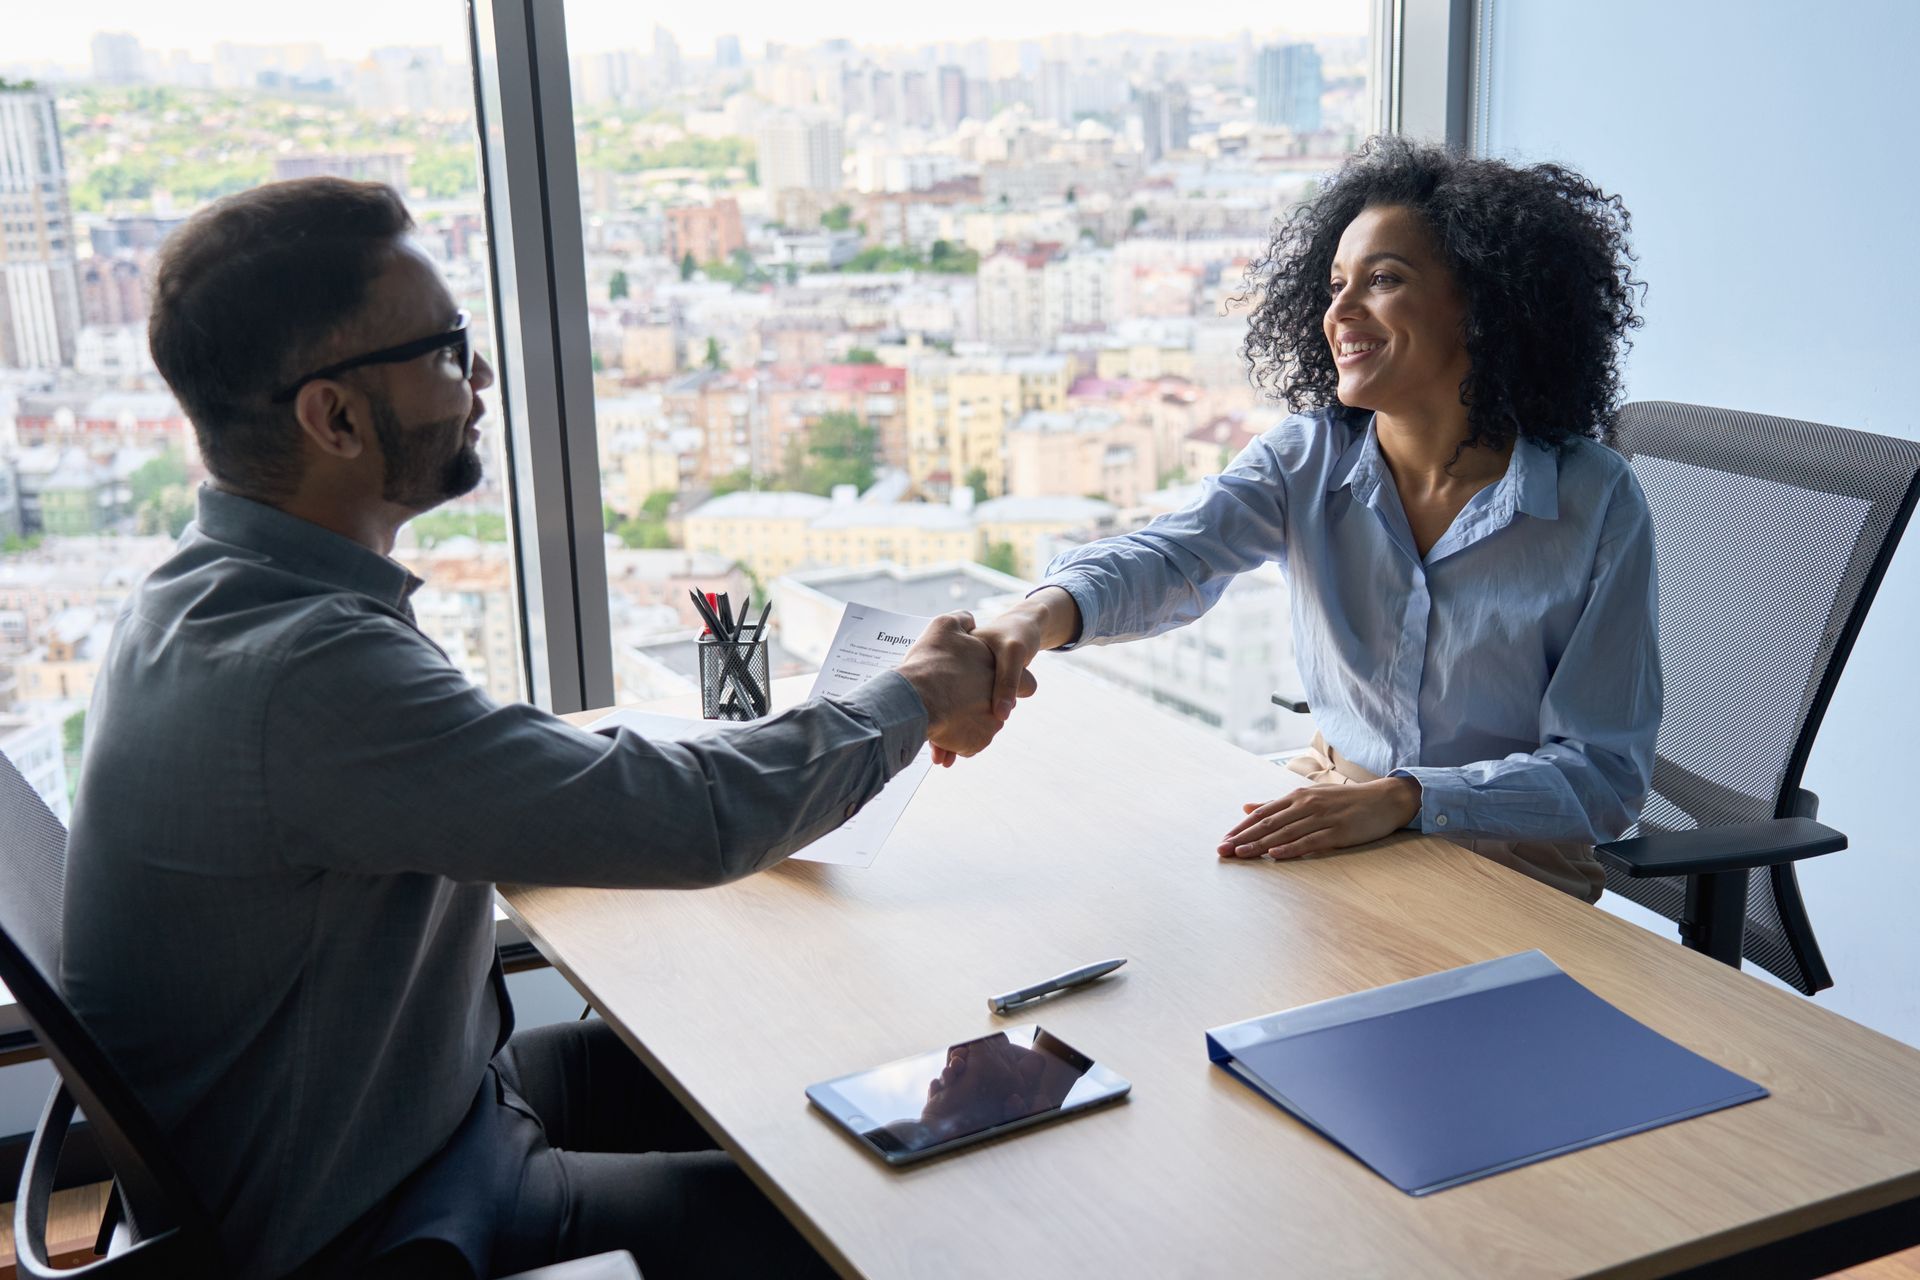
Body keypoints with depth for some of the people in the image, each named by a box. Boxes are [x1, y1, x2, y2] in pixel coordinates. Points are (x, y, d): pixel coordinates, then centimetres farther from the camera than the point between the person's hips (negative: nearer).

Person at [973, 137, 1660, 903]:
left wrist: (1401, 799, -28)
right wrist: (1047, 611, -45)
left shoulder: (1596, 504, -12)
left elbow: (1607, 772, -13)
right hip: (1332, 823, 4)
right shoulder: (1308, 458, -2)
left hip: (1510, 865, -4)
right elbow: (1176, 555, -22)